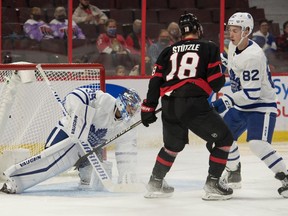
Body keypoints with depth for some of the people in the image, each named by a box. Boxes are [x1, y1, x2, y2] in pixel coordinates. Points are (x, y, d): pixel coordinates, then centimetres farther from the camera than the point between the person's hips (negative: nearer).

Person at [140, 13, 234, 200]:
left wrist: (148, 109, 17)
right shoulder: (209, 48, 5)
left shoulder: (169, 51, 17)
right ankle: (212, 184, 3)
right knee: (224, 139, 9)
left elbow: (155, 81, 12)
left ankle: (155, 183, 35)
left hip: (169, 107, 6)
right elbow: (217, 82, -1)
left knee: (173, 145, 29)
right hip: (194, 104, -6)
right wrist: (217, 85, 23)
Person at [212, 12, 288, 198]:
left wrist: (226, 102, -33)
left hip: (262, 106, -10)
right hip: (242, 106, 10)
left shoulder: (253, 56, -28)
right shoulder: (234, 46, 0)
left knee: (257, 143, -26)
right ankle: (233, 174, 29)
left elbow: (251, 93, -31)